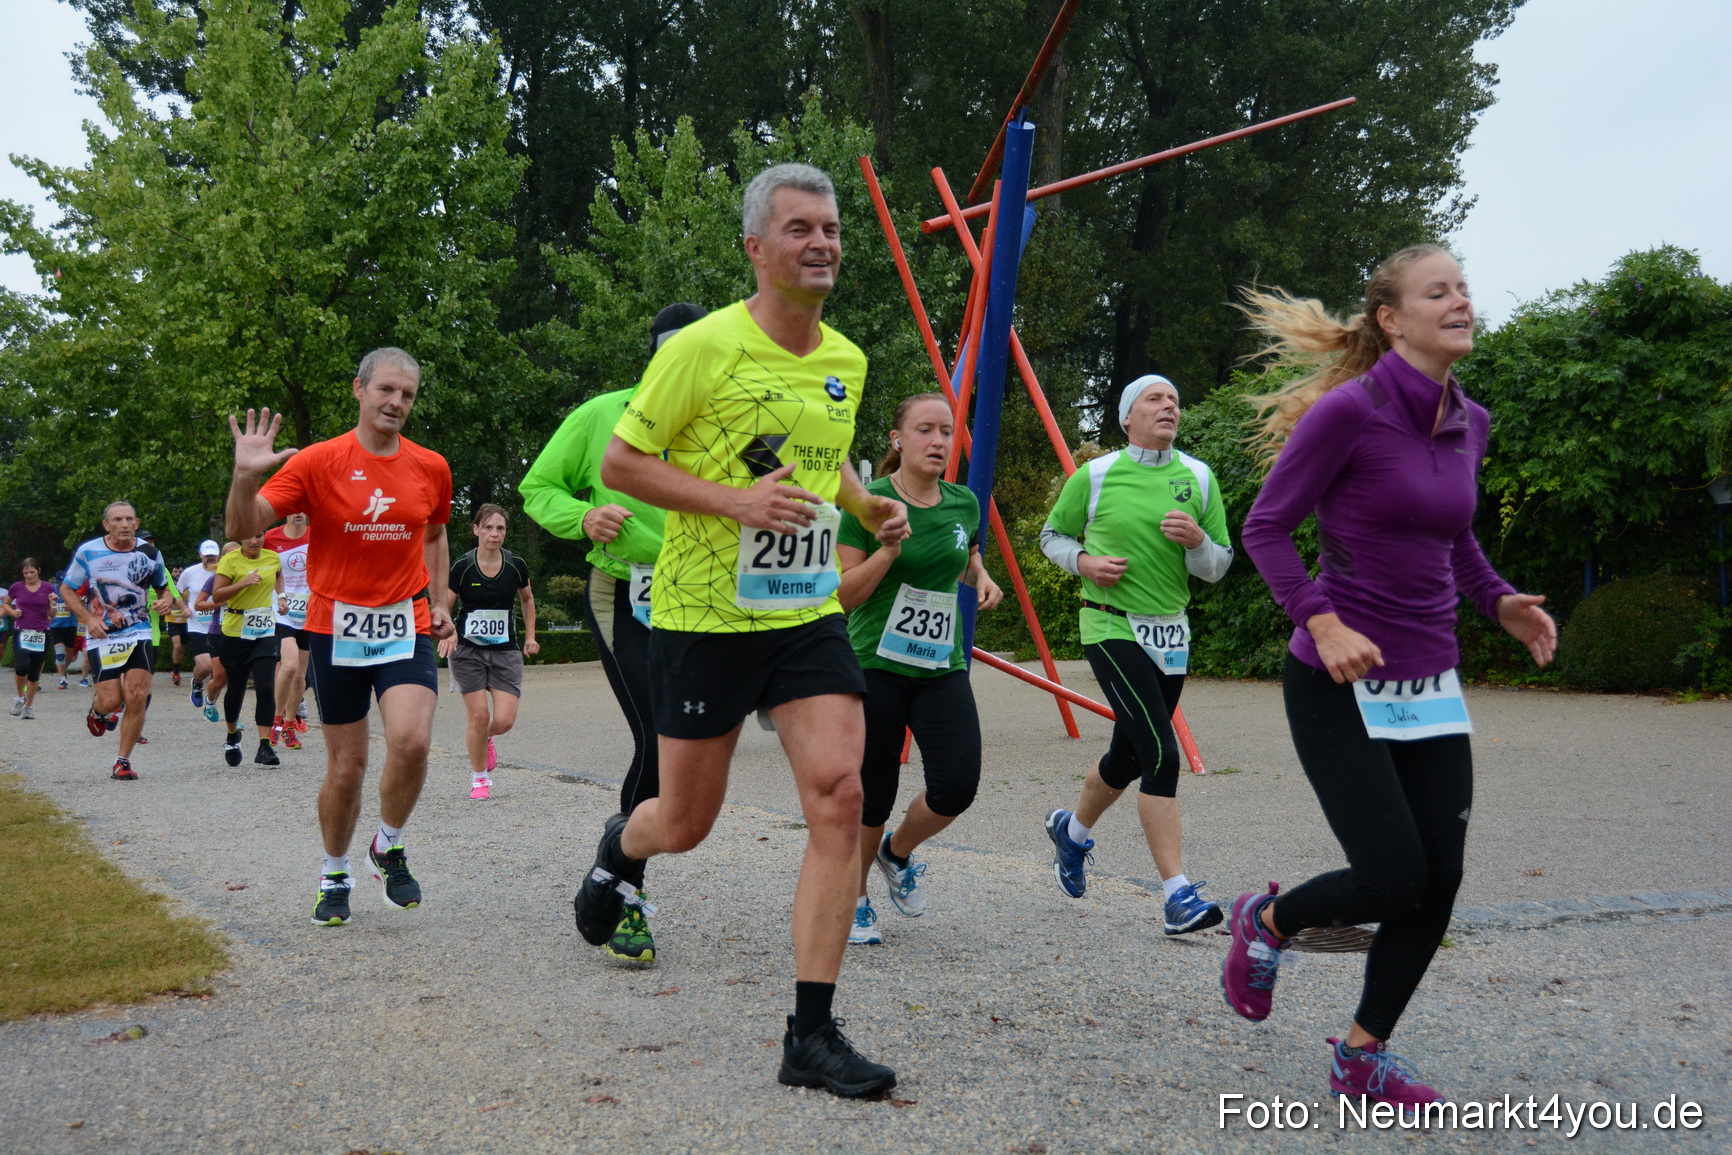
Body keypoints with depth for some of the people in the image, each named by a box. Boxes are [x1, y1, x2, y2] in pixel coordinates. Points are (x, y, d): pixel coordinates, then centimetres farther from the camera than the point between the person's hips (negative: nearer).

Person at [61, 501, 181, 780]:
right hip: (102, 637, -1)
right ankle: (98, 710, 34)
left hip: (139, 634, 1)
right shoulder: (88, 552, -5)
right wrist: (89, 619, -9)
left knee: (136, 698, -12)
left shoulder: (150, 553, 0)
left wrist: (166, 600, -9)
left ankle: (123, 762, 3)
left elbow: (163, 588, 15)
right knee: (111, 701, -7)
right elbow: (67, 589, 5)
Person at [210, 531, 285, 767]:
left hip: (265, 632, 2)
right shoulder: (230, 561, -8)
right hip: (235, 631, -2)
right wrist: (242, 583, -26)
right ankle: (232, 736, 36)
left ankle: (265, 747, -10)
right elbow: (216, 596, -15)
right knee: (236, 688, 10)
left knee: (266, 688, -11)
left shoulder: (273, 558, 4)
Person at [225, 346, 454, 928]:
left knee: (411, 741, -21)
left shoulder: (432, 468, 4)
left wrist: (439, 602, 13)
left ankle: (389, 847, 8)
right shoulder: (316, 462, -6)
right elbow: (245, 528, -11)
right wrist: (245, 475, -29)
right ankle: (335, 876, 30)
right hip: (336, 628, -1)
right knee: (346, 765, 5)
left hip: (405, 627, 2)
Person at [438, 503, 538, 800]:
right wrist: (448, 632, -20)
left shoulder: (516, 566, -2)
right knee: (478, 715, -7)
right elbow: (444, 606, -1)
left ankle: (484, 737, 29)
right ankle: (479, 777, 15)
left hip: (505, 651, 2)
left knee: (505, 719, -8)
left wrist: (530, 636, 13)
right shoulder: (462, 566, -9)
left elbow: (527, 599, 18)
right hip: (468, 651, -2)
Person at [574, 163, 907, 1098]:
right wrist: (734, 498, -22)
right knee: (686, 822, 8)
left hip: (808, 616, 4)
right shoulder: (704, 347, -12)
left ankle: (812, 1036, -4)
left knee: (839, 793, -13)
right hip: (703, 619, -4)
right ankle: (620, 849, 48)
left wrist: (867, 506, 5)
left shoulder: (847, 362, 7)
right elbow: (619, 462, -10)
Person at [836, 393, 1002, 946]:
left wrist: (981, 576, 6)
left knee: (957, 786, -10)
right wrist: (889, 549, -24)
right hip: (876, 666, -4)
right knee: (874, 796, 2)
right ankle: (855, 900, 27)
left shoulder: (963, 503, 6)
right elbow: (844, 595, -10)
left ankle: (898, 853, 23)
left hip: (942, 667, 4)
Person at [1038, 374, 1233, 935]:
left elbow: (1218, 567, 7)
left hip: (1171, 634, 5)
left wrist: (1197, 540, -15)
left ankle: (1073, 829, 47)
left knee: (1128, 756, 17)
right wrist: (1085, 562, -9)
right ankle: (1178, 895, -14)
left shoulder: (1199, 478, 5)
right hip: (1111, 628, -5)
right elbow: (1053, 535, 11)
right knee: (1162, 752, -17)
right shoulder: (1094, 476, -3)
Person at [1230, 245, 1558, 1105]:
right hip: (1341, 684, -7)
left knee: (1438, 881, 5)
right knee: (1394, 879, -9)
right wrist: (1323, 623, -24)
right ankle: (1266, 921, 23)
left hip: (1429, 684, 7)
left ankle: (1362, 1057, 23)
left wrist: (1499, 601, 5)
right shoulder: (1351, 410, -14)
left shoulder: (1468, 424, 8)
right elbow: (1266, 527, -11)